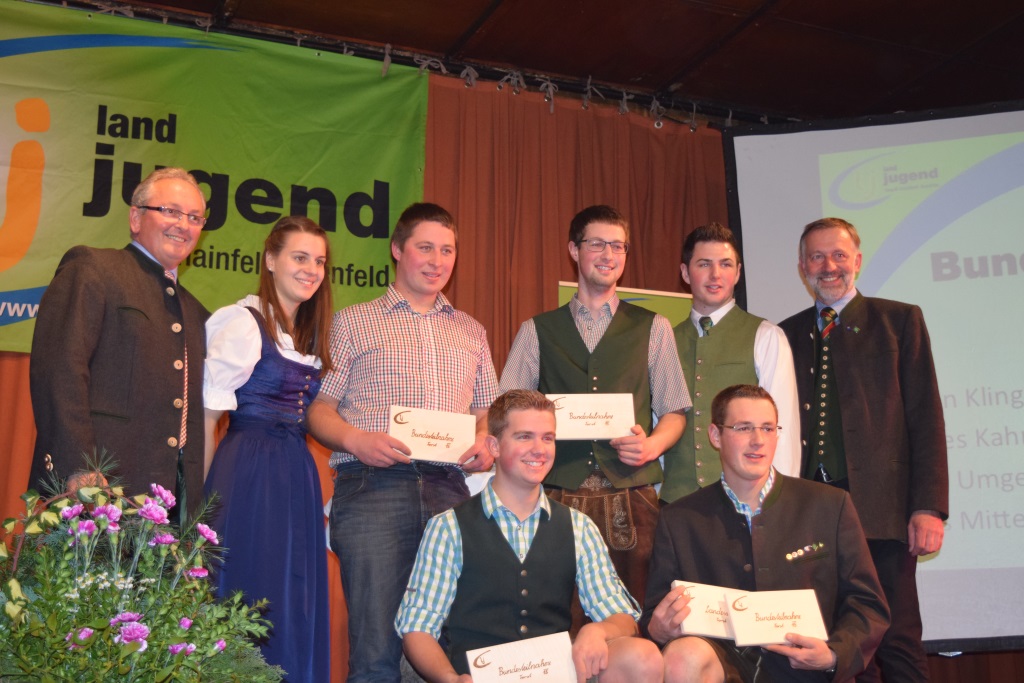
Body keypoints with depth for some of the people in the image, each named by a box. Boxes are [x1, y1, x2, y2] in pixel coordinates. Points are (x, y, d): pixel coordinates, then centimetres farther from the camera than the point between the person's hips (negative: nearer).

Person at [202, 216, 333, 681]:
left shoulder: (312, 335, 14)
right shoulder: (244, 323, -8)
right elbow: (205, 419, -10)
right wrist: (208, 496, -9)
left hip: (299, 477, 7)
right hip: (249, 473, -7)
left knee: (297, 607, 11)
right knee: (247, 599, 0)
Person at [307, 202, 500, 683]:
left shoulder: (471, 331, 22)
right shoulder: (352, 323, 11)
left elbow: (488, 410, 22)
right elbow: (318, 406, 6)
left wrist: (484, 444, 1)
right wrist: (355, 440, -13)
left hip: (448, 488, 3)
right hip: (373, 487, -3)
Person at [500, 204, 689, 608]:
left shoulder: (653, 328, 13)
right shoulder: (536, 331, 13)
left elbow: (674, 412, 12)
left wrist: (651, 446, -8)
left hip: (632, 496, 0)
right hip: (559, 495, 0)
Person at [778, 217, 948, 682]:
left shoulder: (900, 320, 7)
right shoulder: (787, 334, 14)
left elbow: (926, 418, 1)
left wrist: (929, 506, -7)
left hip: (881, 506, -2)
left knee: (898, 643, 1)